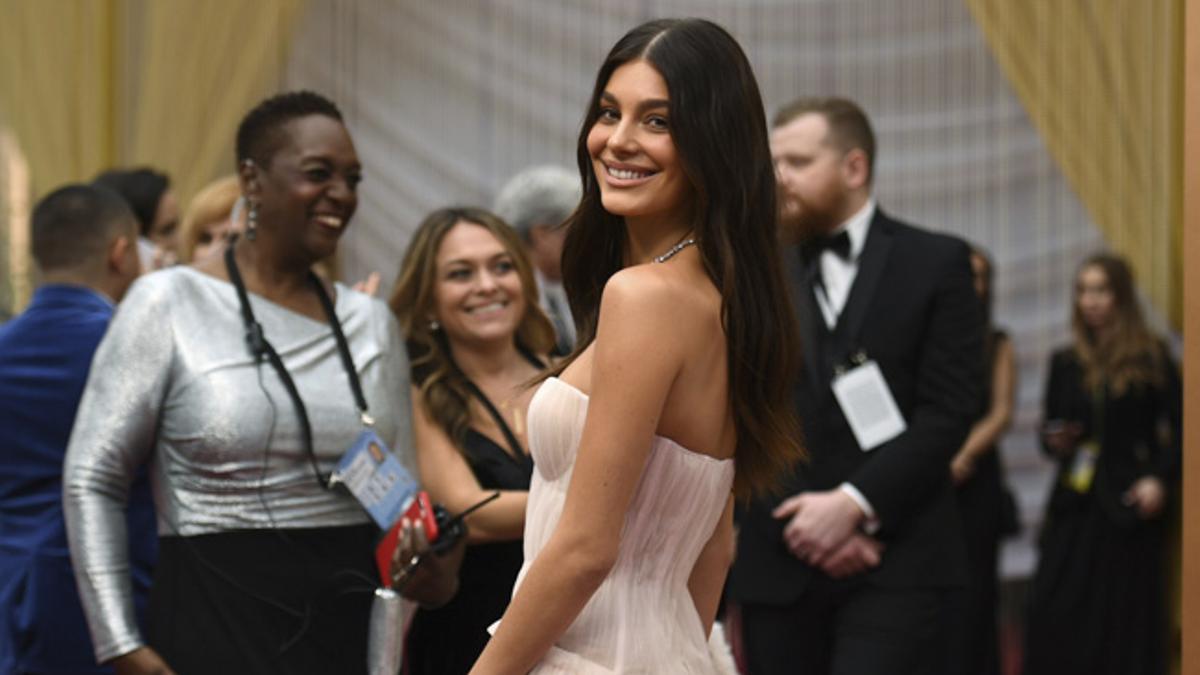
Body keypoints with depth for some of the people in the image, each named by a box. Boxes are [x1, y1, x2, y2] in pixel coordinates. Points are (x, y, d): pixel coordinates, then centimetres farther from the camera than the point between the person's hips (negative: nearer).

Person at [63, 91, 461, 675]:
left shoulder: (372, 323, 11)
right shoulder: (169, 303, -2)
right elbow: (91, 479, -4)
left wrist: (425, 566, -6)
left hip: (352, 626, 4)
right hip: (216, 622, -4)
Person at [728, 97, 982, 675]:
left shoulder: (935, 263, 4)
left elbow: (950, 409, -3)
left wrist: (852, 503, -12)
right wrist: (809, 518, -7)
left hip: (895, 566, -3)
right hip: (779, 566, 3)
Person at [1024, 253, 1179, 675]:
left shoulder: (1152, 359, 3)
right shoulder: (1065, 363, 13)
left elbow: (1178, 427, 0)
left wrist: (1160, 478, -12)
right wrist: (1055, 443, -5)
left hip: (1130, 503, -3)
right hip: (1075, 502, 3)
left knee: (1127, 611, -2)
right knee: (1056, 611, -5)